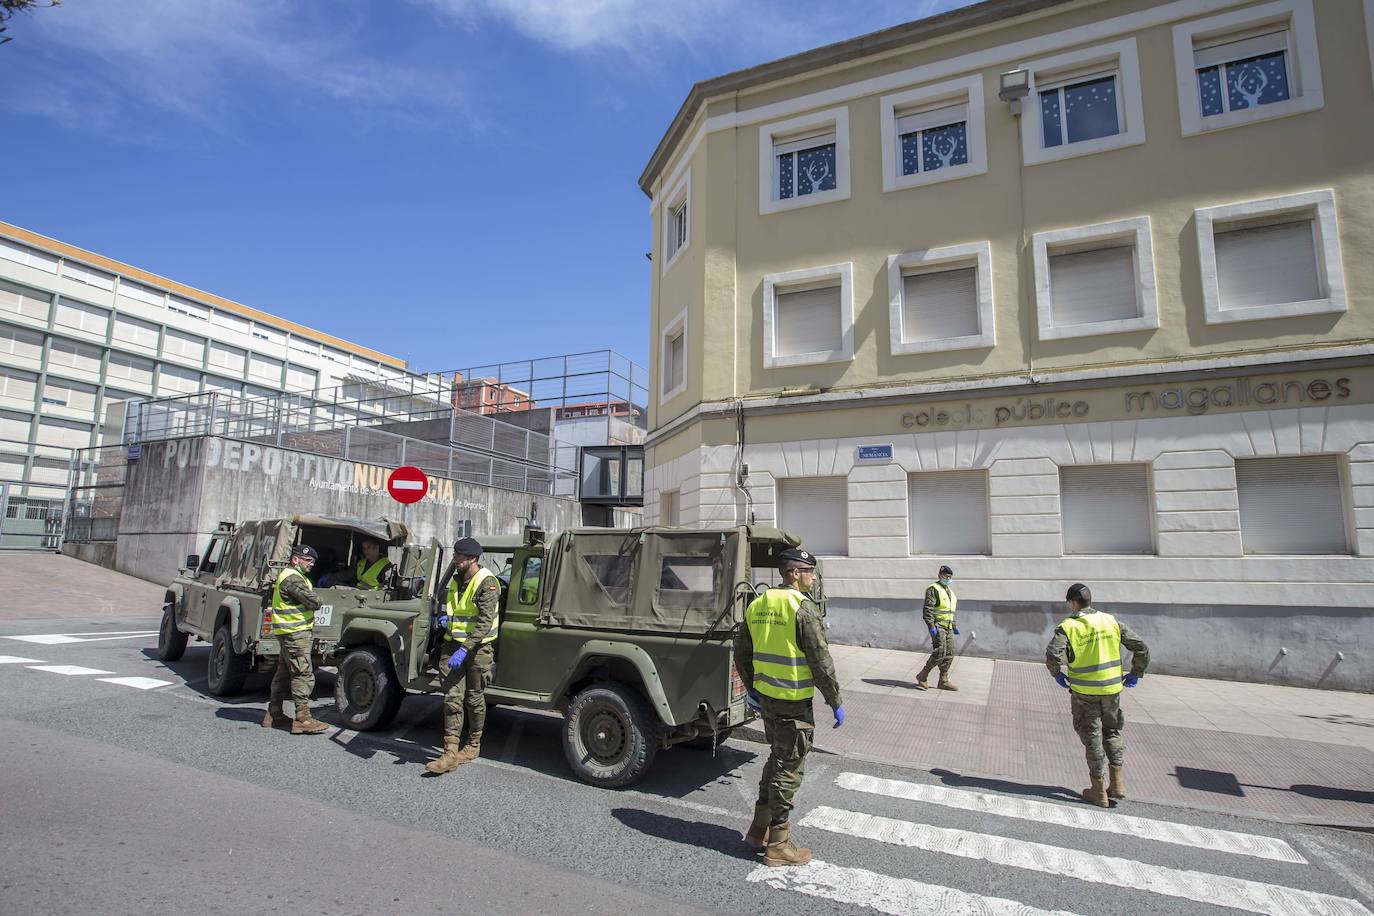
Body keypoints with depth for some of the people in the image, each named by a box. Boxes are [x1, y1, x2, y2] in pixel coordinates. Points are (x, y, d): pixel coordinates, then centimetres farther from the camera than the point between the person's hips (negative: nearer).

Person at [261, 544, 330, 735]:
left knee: (284, 672, 17)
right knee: (303, 675, -10)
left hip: (289, 632, 11)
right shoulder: (292, 578, -18)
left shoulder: (294, 576, 17)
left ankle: (274, 714, 26)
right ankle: (303, 719, -9)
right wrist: (315, 603, -1)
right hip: (295, 632, -11)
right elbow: (314, 602, -21)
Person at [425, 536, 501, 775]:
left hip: (478, 648, -6)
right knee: (452, 698, 0)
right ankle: (450, 753, 1)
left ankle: (473, 745, 26)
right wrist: (448, 618, 5)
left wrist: (465, 649, -28)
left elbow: (485, 622, -24)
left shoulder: (487, 583, -17)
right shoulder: (455, 580, 8)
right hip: (453, 645, 6)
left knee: (474, 698, 7)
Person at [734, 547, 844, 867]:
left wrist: (752, 687, 23)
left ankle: (759, 831, 30)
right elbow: (820, 662, -16)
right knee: (789, 769, 5)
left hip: (766, 697, 8)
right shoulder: (803, 607, -17)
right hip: (794, 703, -8)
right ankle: (778, 845, 16)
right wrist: (836, 701, -6)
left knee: (777, 760, 22)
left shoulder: (757, 605, 6)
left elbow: (741, 653, 13)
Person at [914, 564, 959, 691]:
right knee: (939, 653, -14)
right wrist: (931, 626, -22)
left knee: (949, 655, 5)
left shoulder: (950, 591, 20)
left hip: (948, 627, 9)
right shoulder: (933, 589, -8)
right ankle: (922, 676, -1)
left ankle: (944, 681, 13)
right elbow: (927, 610, -16)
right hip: (938, 626, -9)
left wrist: (954, 626, 23)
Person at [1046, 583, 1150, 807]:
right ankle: (1117, 783, 20)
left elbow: (1052, 655, -25)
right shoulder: (1110, 621, 0)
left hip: (1084, 692, -4)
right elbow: (1140, 646, 2)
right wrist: (1136, 673, 13)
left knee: (1092, 738, 8)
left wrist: (1057, 674, -5)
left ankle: (1099, 791, 16)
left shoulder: (1068, 627, -13)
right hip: (1112, 688, 4)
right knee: (1111, 731, 22)